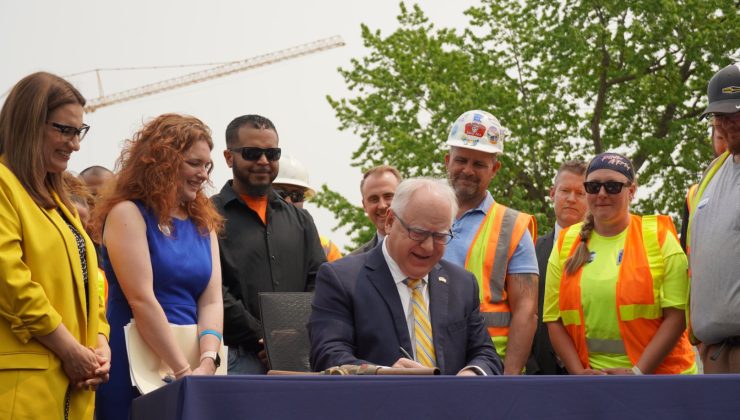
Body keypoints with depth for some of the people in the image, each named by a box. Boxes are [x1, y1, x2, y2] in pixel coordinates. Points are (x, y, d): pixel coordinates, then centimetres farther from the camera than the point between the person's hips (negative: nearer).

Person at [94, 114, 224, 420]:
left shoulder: (203, 223, 12)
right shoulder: (128, 213, -7)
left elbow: (212, 301, 2)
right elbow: (141, 300, -16)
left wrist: (207, 362, -15)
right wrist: (185, 371, -20)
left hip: (191, 366, 6)